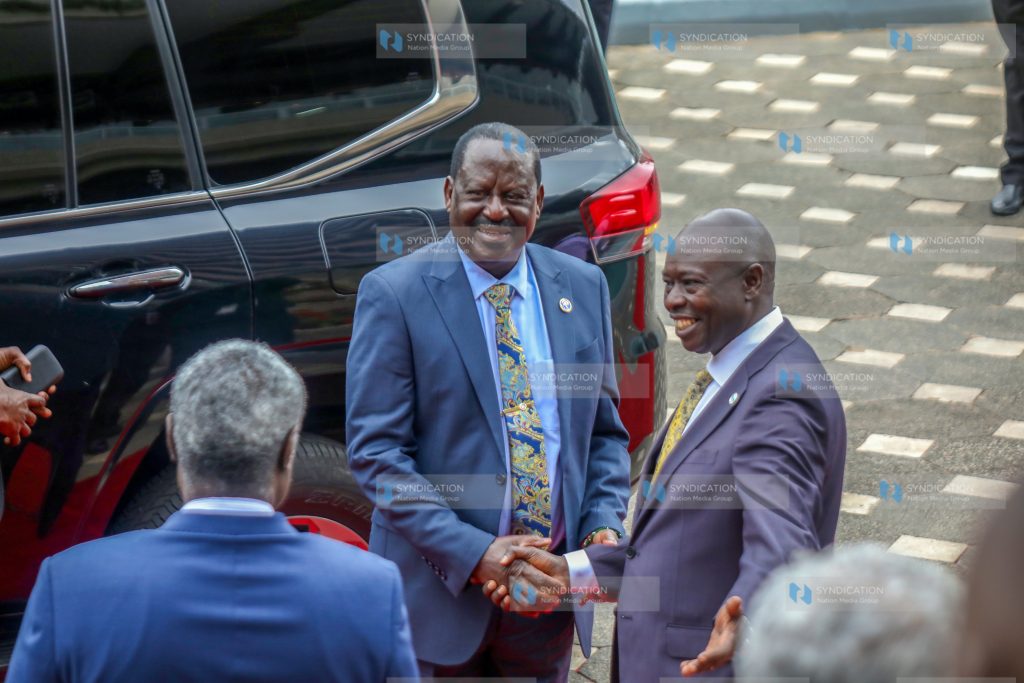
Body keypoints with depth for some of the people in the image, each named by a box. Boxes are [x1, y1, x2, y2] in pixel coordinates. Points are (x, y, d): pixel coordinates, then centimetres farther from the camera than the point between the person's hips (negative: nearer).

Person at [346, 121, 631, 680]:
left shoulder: (583, 287, 6)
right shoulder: (393, 294, -9)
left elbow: (605, 431, 12)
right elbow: (375, 451, -13)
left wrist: (603, 529, -6)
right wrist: (473, 554, -20)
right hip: (441, 591, -4)